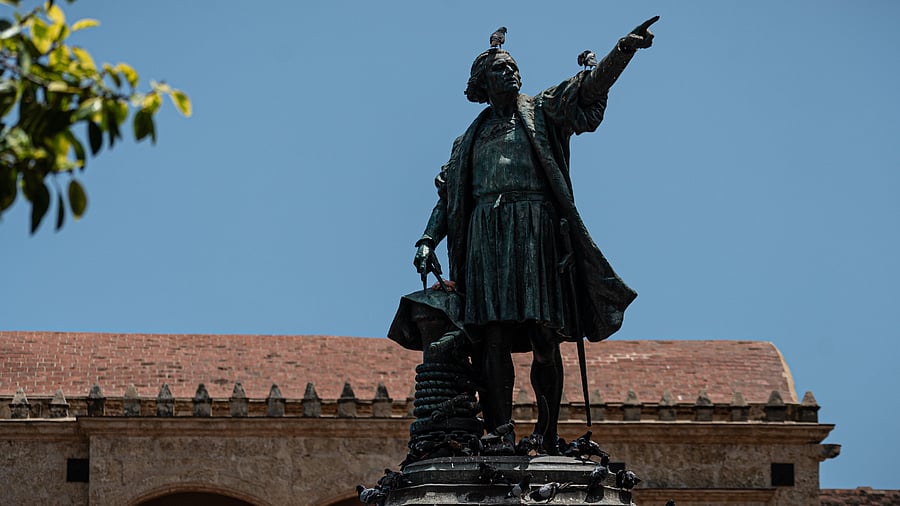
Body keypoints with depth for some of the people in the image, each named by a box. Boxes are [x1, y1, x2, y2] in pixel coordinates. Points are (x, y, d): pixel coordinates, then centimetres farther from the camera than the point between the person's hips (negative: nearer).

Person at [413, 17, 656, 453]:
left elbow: (590, 87, 0)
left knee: (544, 338, -9)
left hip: (536, 233, -2)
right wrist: (427, 242, 8)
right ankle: (501, 436, -16)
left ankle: (547, 436, -8)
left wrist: (624, 49, -16)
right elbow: (447, 199, 24)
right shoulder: (470, 140, 24)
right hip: (487, 234, 2)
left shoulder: (541, 112, 15)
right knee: (494, 338, -9)